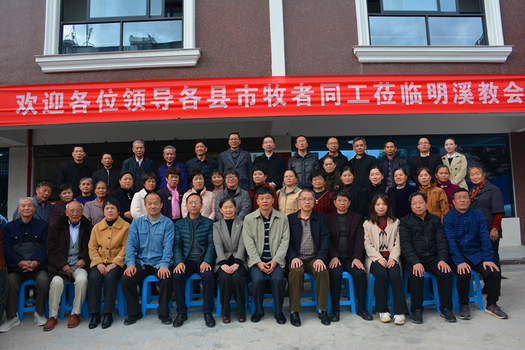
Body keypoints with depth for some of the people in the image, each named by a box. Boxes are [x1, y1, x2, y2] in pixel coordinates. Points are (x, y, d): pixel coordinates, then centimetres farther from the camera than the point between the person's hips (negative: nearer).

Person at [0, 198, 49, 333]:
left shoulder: (42, 225, 12)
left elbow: (44, 246, 1)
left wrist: (36, 262, -18)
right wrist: (20, 262, -17)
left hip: (38, 266, -1)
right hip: (16, 267, 1)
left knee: (43, 280, -29)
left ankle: (39, 314, -9)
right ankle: (11, 317, -10)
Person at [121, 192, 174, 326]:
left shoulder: (168, 223, 1)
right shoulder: (137, 223, 9)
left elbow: (168, 246, -8)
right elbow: (131, 244, 1)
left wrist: (164, 265, -22)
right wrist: (130, 263, -14)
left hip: (159, 263, -2)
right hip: (141, 262, 3)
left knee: (167, 279, -30)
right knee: (125, 279, -22)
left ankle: (163, 312, -5)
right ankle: (134, 312, 3)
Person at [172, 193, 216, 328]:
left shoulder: (208, 223, 9)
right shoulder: (179, 224, 13)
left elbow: (211, 244, 1)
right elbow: (177, 245, 6)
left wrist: (207, 261, -15)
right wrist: (179, 261, -12)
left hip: (202, 260, -1)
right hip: (186, 260, 1)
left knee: (208, 275, -30)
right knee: (177, 276, -27)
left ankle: (208, 312, -14)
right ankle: (181, 312, -9)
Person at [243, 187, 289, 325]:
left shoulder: (282, 218, 6)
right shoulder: (249, 219, 5)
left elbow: (285, 241, 2)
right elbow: (248, 243, 0)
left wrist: (275, 260, -9)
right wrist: (258, 262, -11)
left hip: (276, 260, 0)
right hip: (256, 260, 0)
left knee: (277, 279, -26)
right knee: (258, 280, -26)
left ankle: (278, 312, -2)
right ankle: (258, 310, 1)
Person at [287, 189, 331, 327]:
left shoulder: (321, 218, 13)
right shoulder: (290, 219, 11)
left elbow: (325, 239, 2)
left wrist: (320, 258, -13)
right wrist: (293, 257, -14)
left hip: (315, 258, 1)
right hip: (297, 258, -1)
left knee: (323, 271, -29)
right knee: (296, 271, -32)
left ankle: (322, 310, -16)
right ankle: (294, 311, -20)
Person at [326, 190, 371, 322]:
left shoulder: (357, 218, 14)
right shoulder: (328, 218, 10)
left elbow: (360, 239, 4)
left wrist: (357, 258, -11)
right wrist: (333, 257, -15)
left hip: (351, 257, 1)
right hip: (334, 257, -1)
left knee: (360, 273, -26)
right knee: (336, 273, -30)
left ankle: (361, 308, -9)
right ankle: (335, 309, -17)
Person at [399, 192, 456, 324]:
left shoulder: (435, 220, 14)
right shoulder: (405, 222, 3)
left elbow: (442, 241, 5)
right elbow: (406, 245, -7)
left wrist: (442, 259, -13)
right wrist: (415, 262, -22)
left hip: (432, 258, 3)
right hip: (413, 259, -3)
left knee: (446, 273, -25)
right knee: (417, 275, -31)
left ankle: (446, 309, -7)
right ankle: (417, 310, -15)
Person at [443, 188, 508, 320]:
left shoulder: (478, 215, 5)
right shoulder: (449, 217, -5)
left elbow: (484, 238, 1)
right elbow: (450, 241, -12)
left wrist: (488, 259, -10)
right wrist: (459, 262, -22)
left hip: (476, 254, 4)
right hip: (457, 255, -3)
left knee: (494, 272, -19)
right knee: (464, 274, -30)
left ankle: (491, 305, 3)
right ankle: (463, 305, -7)